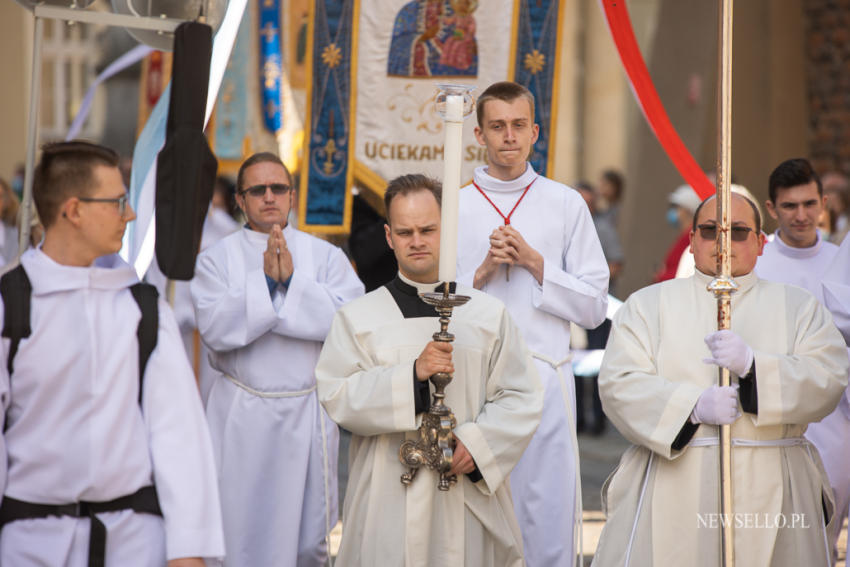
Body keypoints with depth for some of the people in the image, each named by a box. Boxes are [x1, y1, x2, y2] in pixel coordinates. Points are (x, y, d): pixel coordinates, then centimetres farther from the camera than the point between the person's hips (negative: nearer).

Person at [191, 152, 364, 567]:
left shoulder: (325, 256, 7)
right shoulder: (217, 259, 4)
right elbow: (214, 328, -12)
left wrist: (292, 280, -15)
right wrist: (265, 280, -16)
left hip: (309, 413, 1)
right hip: (241, 416, -1)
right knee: (241, 529, 0)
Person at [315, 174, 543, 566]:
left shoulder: (488, 313, 11)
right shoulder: (358, 317, 7)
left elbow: (522, 398, 6)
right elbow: (336, 397, -5)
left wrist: (479, 443, -10)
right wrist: (412, 374, -16)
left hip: (470, 497, 1)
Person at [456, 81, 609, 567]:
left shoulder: (567, 205, 8)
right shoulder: (453, 208, 8)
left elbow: (594, 307, 4)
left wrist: (535, 263, -6)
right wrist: (483, 270, -7)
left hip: (545, 378, 0)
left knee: (548, 524, -3)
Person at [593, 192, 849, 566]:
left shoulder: (799, 307, 14)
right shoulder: (647, 304, 12)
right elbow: (619, 384, -2)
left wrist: (752, 364, -18)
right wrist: (694, 405, -17)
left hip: (769, 493, 1)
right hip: (671, 492, -1)